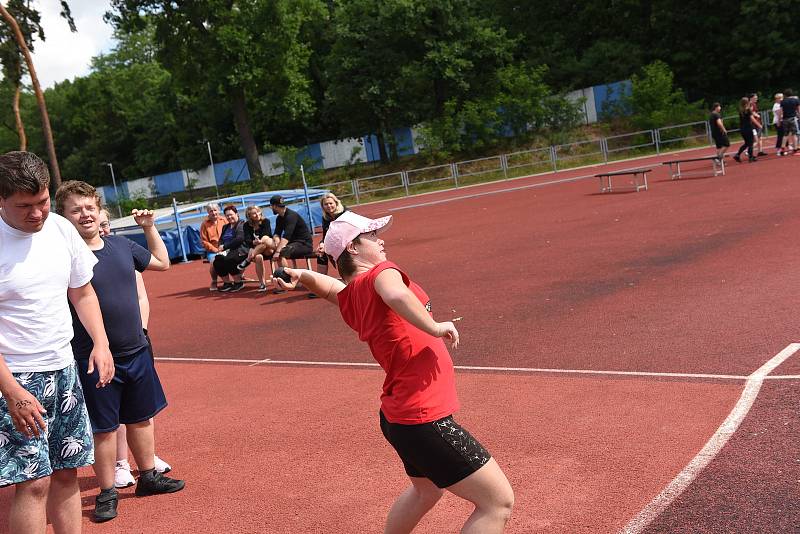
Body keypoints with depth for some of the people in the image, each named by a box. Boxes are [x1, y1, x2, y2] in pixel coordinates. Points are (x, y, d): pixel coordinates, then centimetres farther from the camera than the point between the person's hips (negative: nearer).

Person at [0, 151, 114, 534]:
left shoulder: (61, 229, 2)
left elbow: (82, 293, 15)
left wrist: (100, 343, 2)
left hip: (63, 369, 6)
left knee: (66, 473, 11)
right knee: (34, 482, -6)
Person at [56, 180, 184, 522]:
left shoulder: (121, 245, 4)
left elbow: (162, 263, 20)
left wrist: (150, 227, 15)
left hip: (136, 351, 6)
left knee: (141, 417, 18)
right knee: (104, 428, 5)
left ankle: (148, 477, 35)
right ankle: (107, 493, 20)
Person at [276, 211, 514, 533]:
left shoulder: (348, 298, 10)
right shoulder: (379, 273, -13)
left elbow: (331, 286, 34)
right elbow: (397, 294, -37)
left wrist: (300, 275, 19)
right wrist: (434, 327, -26)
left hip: (399, 416, 9)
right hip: (425, 419, -9)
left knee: (426, 491, 35)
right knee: (498, 502, -3)